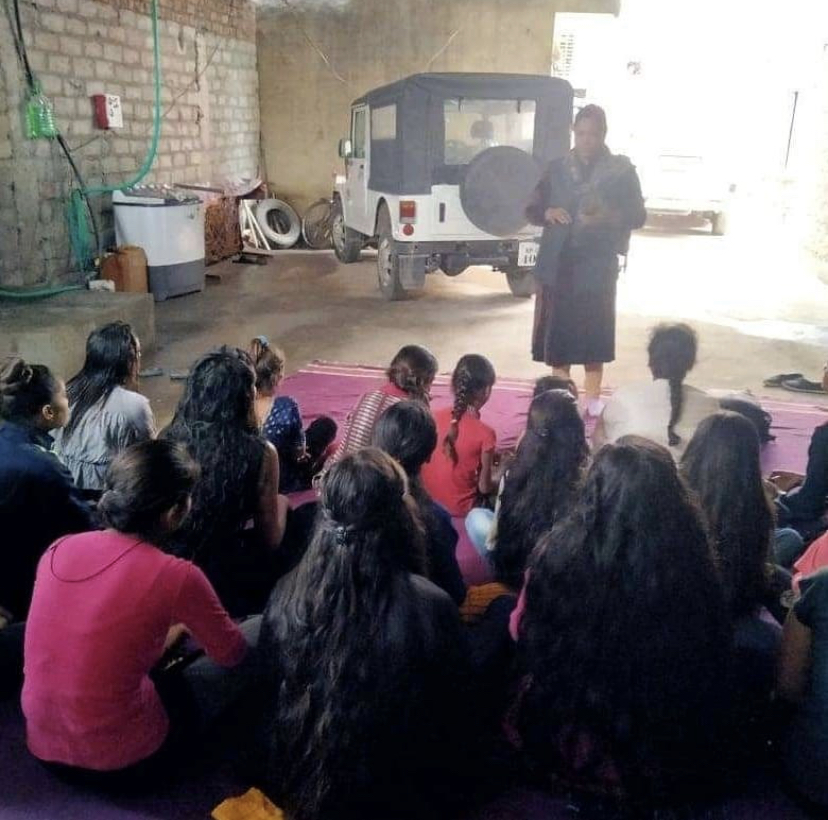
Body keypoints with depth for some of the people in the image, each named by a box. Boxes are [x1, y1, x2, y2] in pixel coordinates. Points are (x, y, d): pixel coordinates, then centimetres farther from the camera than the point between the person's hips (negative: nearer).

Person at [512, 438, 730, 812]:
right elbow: (709, 658, -4)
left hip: (579, 737, -2)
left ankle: (579, 790, 36)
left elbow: (528, 639, -6)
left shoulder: (558, 551, -23)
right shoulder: (690, 555, -21)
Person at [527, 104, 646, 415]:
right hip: (558, 264, 2)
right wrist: (548, 213, -11)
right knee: (558, 331, 3)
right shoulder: (557, 168, 9)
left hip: (597, 265, -2)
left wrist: (608, 217, -17)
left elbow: (638, 215, 2)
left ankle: (593, 399, 12)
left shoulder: (621, 170, 3)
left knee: (594, 332, 0)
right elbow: (532, 209, 12)